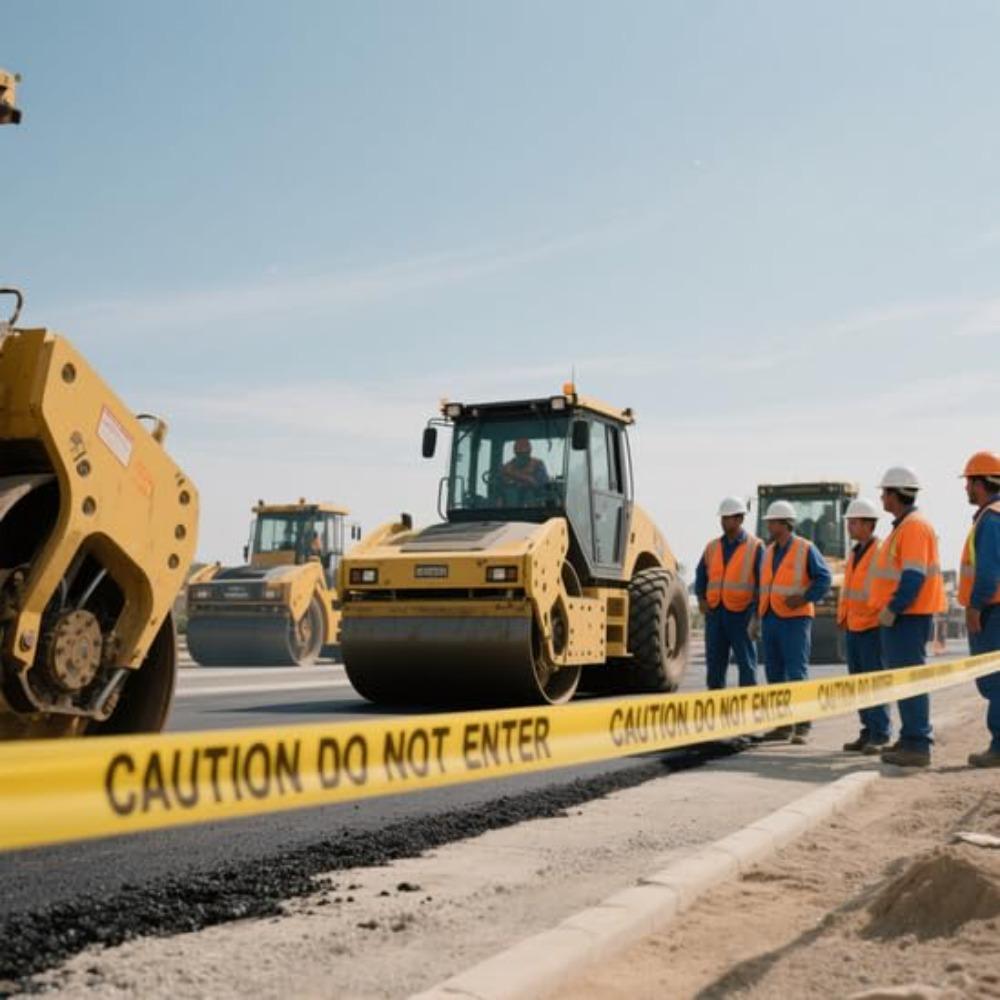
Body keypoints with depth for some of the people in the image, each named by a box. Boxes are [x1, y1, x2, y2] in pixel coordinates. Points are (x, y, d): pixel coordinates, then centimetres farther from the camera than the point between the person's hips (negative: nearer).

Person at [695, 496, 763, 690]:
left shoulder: (755, 547, 0)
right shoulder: (712, 547, 12)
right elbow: (701, 575, 16)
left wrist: (757, 612, -8)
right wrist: (701, 598, 0)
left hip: (740, 613, -4)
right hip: (714, 611, 4)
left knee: (745, 659, 0)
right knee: (714, 659, 6)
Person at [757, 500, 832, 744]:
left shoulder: (805, 549, -4)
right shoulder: (769, 551, 15)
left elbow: (824, 578, -7)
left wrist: (805, 598, -17)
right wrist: (758, 613, 10)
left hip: (795, 618, -7)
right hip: (769, 619, 7)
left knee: (796, 673, -9)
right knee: (775, 674, 8)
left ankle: (802, 726, -4)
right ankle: (783, 725, 15)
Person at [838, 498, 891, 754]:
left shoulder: (882, 552, -11)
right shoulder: (854, 553, 15)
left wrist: (884, 617, -15)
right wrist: (842, 614, 16)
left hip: (873, 627, -8)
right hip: (852, 627, 8)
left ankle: (880, 736, 1)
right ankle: (868, 732, 17)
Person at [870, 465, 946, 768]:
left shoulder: (914, 526, -15)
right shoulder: (904, 526, 18)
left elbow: (914, 576, -22)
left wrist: (892, 609, -21)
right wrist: (889, 609, 17)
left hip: (908, 616, -11)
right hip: (899, 615, 11)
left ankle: (917, 746, -8)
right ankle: (911, 738, 23)